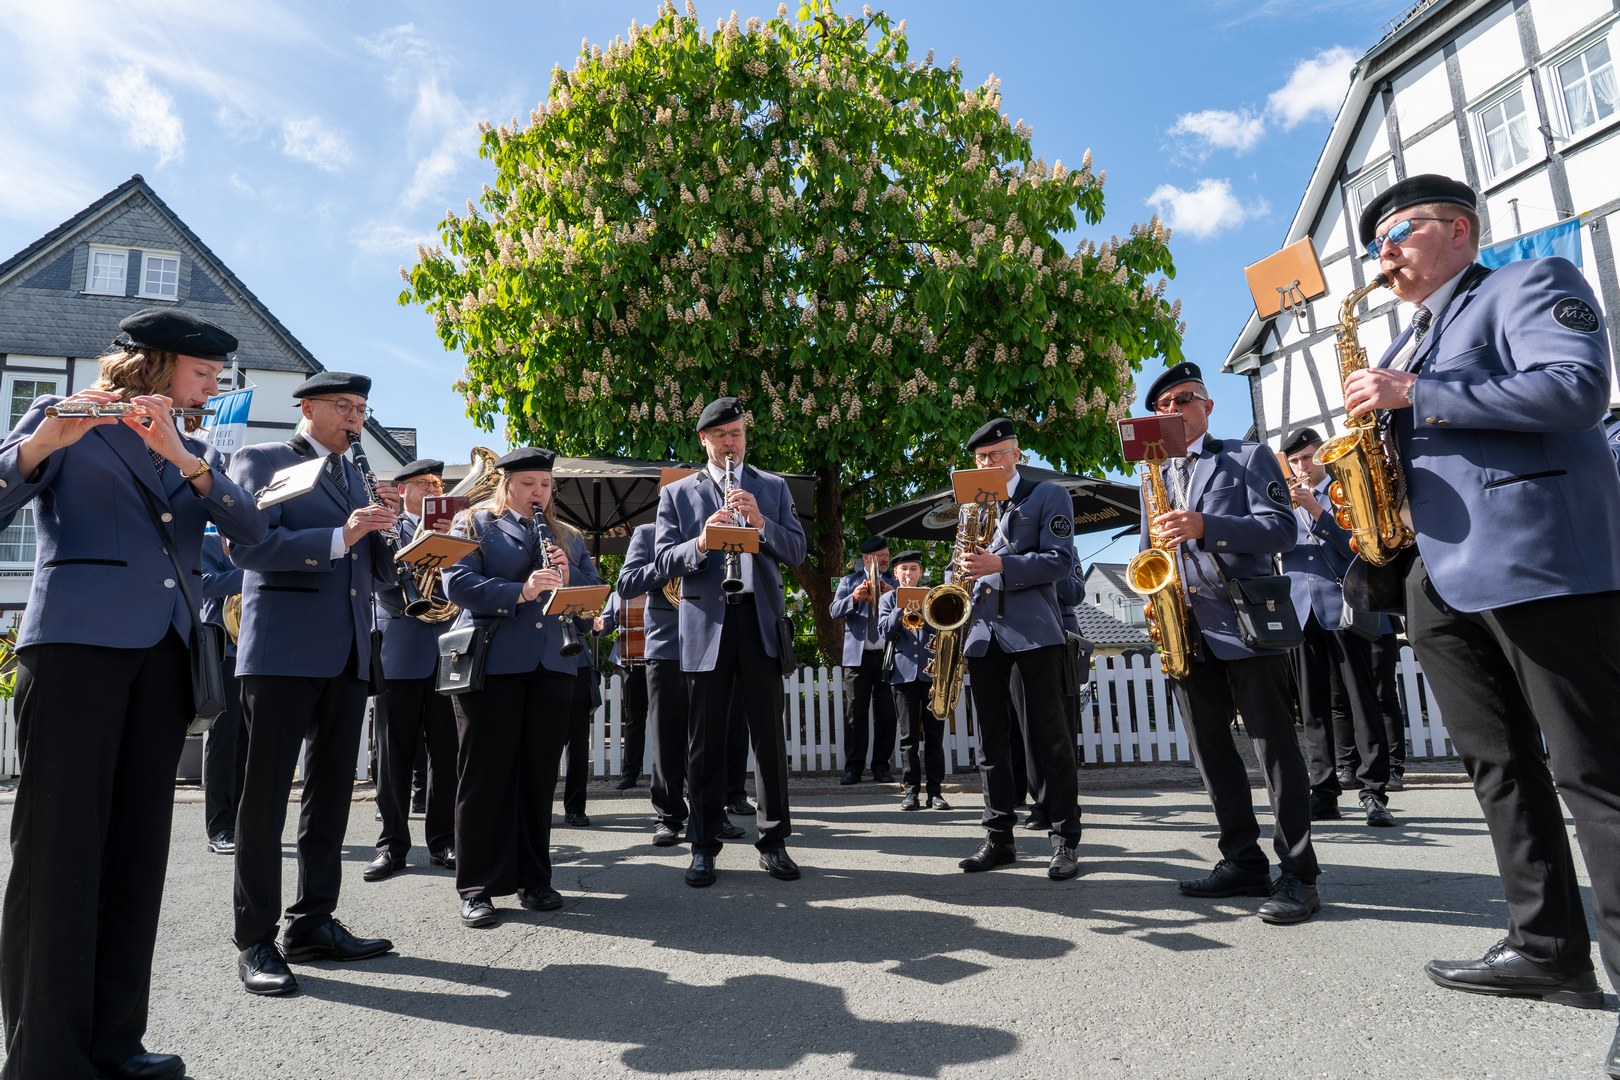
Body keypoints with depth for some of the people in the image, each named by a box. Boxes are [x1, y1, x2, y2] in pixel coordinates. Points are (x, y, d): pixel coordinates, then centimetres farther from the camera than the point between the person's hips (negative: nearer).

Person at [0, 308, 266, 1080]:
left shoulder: (194, 449, 18)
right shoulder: (63, 419, 6)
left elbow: (248, 527, 1)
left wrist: (182, 455, -12)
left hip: (164, 651, 5)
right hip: (77, 638, -5)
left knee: (137, 844, 6)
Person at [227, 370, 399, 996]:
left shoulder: (356, 477, 20)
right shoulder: (260, 461, 3)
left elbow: (383, 574, 17)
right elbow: (247, 545, -13)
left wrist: (385, 525, -1)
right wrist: (338, 537, -21)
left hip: (348, 653, 7)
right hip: (283, 649, -6)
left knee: (332, 790, 10)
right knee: (266, 792, -1)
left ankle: (313, 922, 21)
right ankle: (256, 940, 9)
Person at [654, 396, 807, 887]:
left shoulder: (773, 487, 13)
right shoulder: (677, 493, 10)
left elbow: (797, 552, 4)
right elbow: (664, 561, 1)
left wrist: (761, 522, -13)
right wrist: (701, 543, -18)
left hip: (760, 622, 1)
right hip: (705, 626, 0)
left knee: (769, 736, 5)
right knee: (704, 741, 6)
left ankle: (773, 841, 17)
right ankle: (704, 846, 17)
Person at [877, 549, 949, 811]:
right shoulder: (888, 599, 11)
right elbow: (885, 632, -1)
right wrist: (902, 606, -10)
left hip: (932, 671, 1)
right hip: (904, 672, -1)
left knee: (934, 734, 1)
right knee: (909, 735, 2)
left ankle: (934, 790, 7)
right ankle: (911, 789, 8)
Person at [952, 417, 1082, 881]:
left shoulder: (1049, 496, 4)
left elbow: (1060, 561, -7)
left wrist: (1000, 566, -19)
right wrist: (965, 570, 0)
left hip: (1033, 629, -5)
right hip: (982, 631, 5)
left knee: (1047, 734, -3)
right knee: (992, 735, 7)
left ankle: (1064, 839, 6)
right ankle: (999, 836, 15)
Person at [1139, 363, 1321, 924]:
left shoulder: (1248, 456, 6)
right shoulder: (1155, 480, 21)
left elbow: (1281, 529, -7)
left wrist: (1205, 527, -20)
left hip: (1243, 623, -5)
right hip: (1184, 630, 6)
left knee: (1275, 748, -4)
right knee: (1211, 751, 8)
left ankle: (1297, 873, 4)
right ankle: (1243, 862, 17)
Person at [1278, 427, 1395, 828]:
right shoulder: (1285, 499, 18)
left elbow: (1353, 544, -5)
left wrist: (1315, 509, -13)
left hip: (1341, 605, -3)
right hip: (1301, 610, 4)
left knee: (1362, 699, -4)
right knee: (1312, 705, 3)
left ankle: (1374, 792, 0)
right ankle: (1324, 791, 7)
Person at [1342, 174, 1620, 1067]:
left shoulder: (1531, 284, 4)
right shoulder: (1402, 346, 25)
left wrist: (1414, 395, -13)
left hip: (1538, 557, -8)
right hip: (1440, 578, 8)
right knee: (1498, 765, 10)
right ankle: (1547, 946, 19)